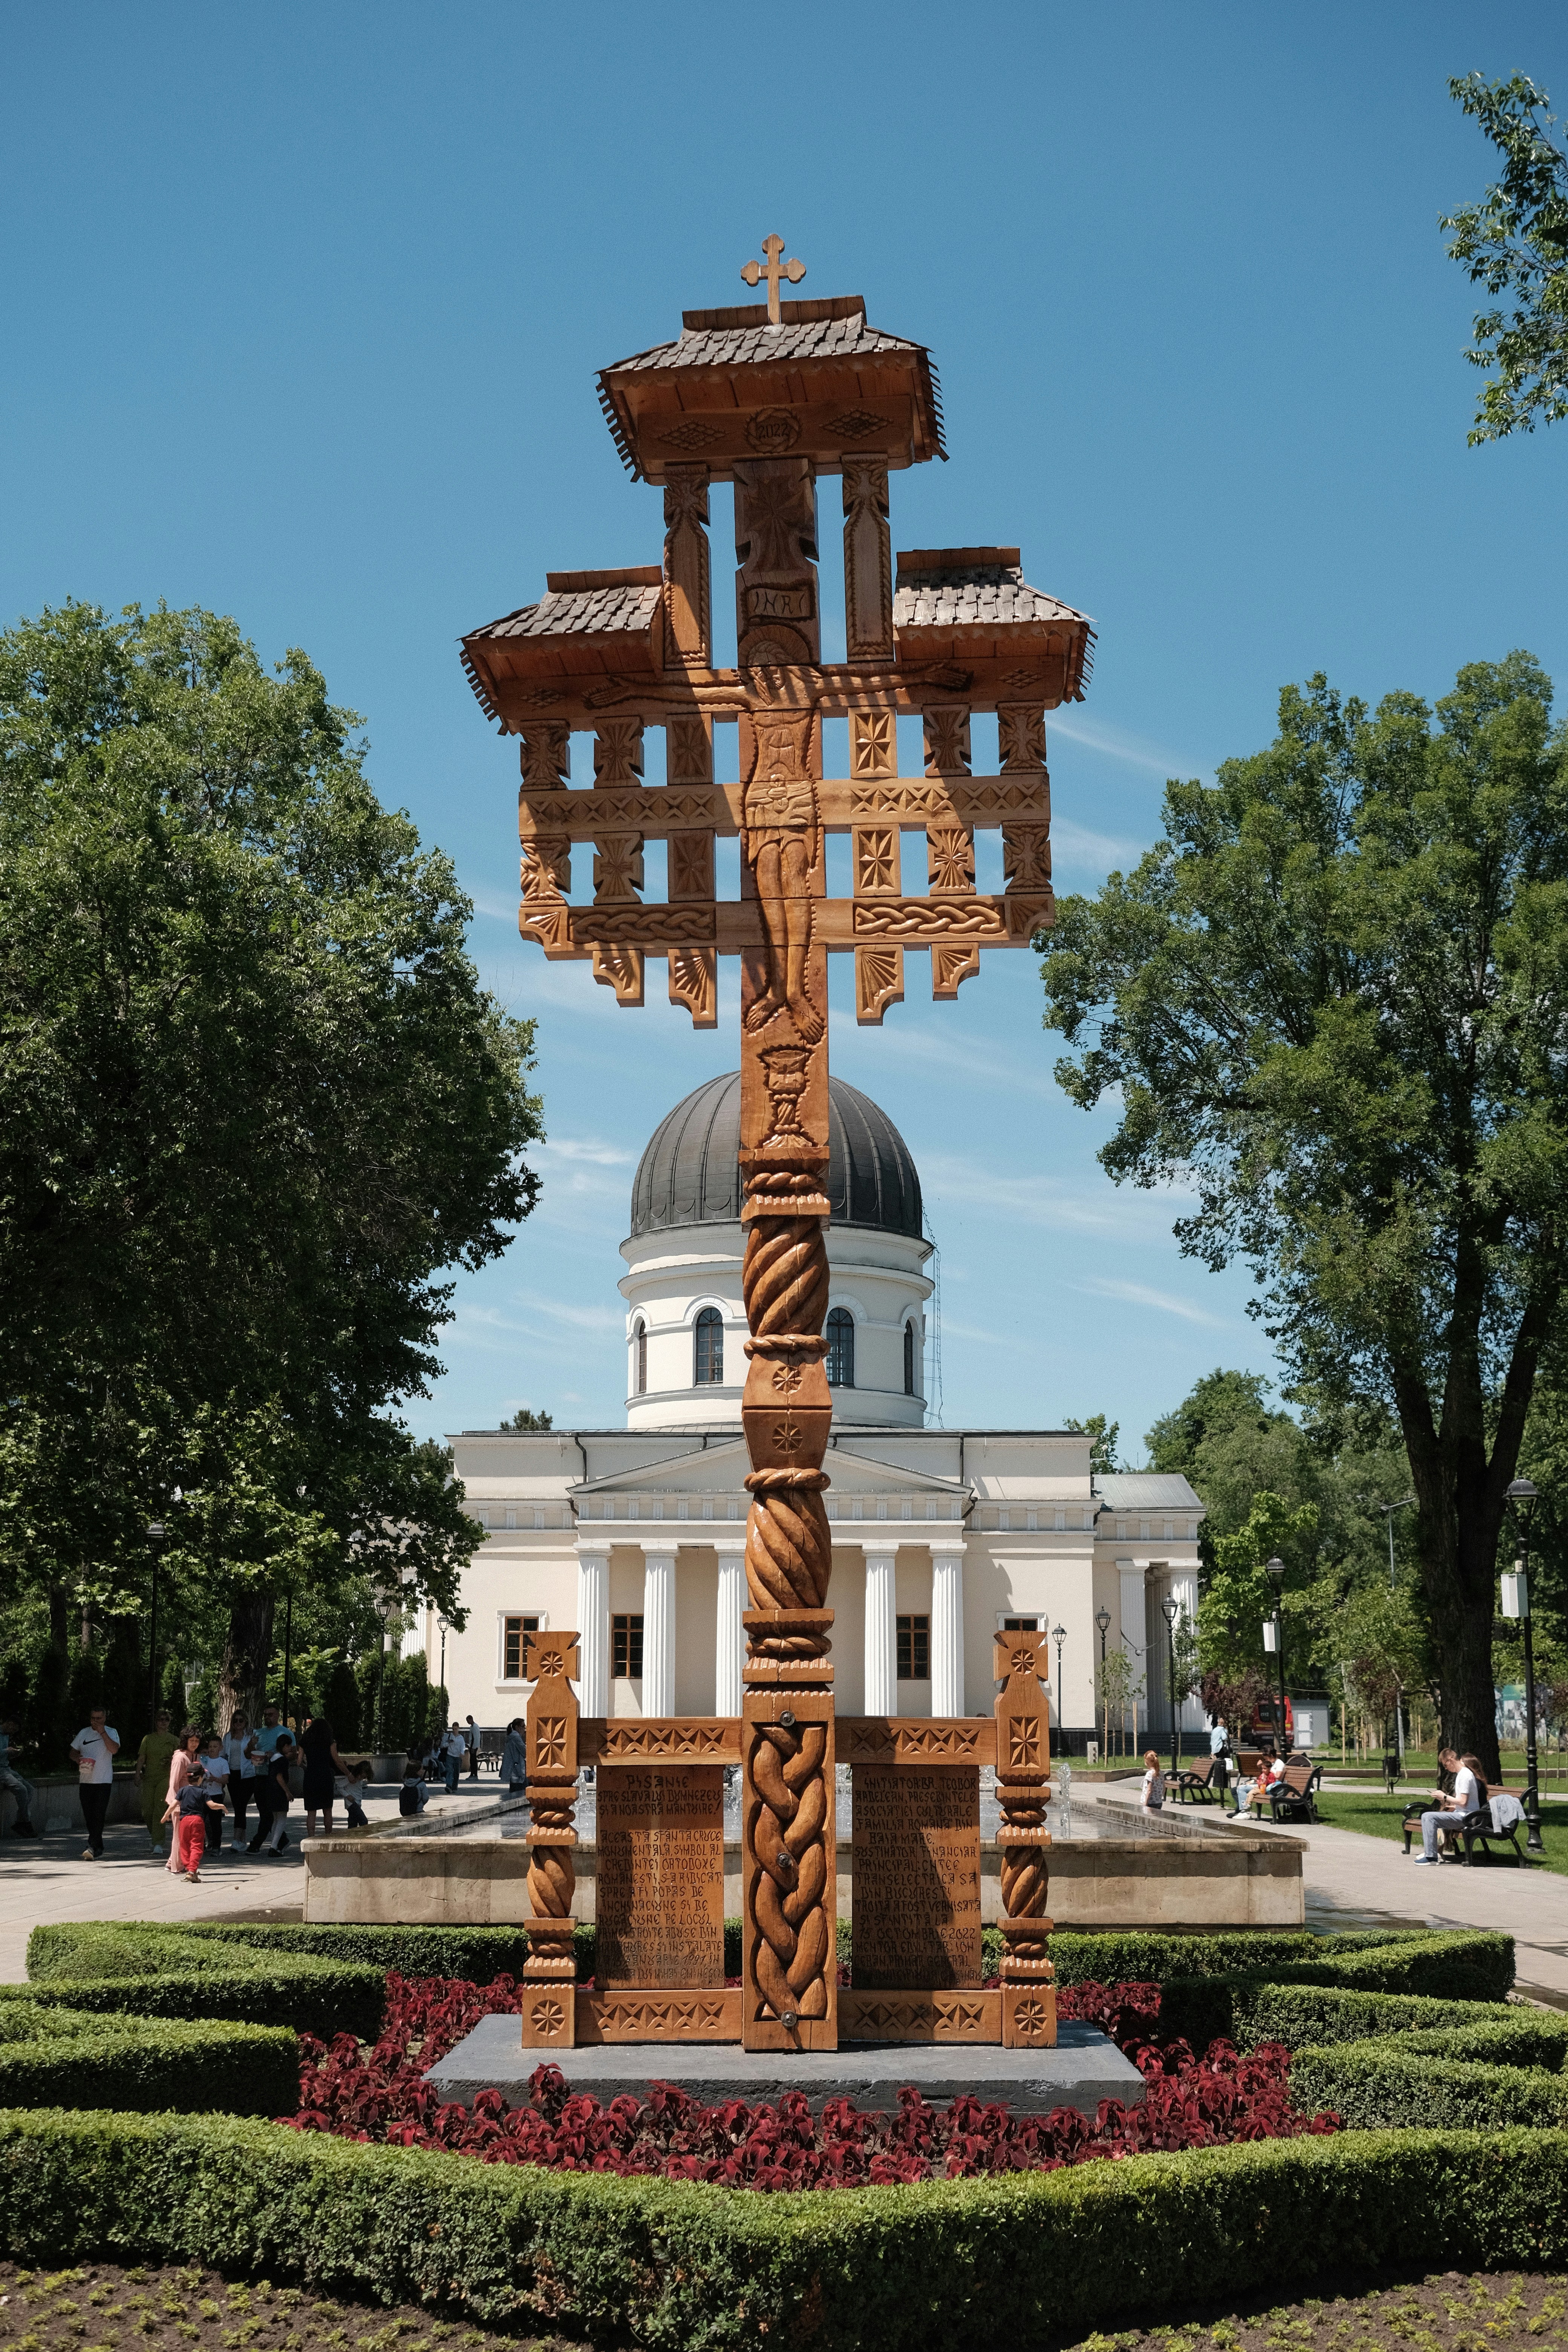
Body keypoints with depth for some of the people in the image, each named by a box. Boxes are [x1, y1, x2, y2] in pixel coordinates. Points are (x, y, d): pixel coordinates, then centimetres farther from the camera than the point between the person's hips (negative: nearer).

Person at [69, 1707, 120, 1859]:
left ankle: (93, 1846, -16)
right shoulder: (84, 1733, 12)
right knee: (89, 1816, 5)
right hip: (85, 1781, 4)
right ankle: (98, 1850, 13)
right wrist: (78, 1759, -6)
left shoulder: (111, 1733, 1)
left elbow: (114, 1750, -16)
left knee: (99, 1815, -13)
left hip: (104, 1781, -4)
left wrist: (102, 1732, -15)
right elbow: (73, 1752, 17)